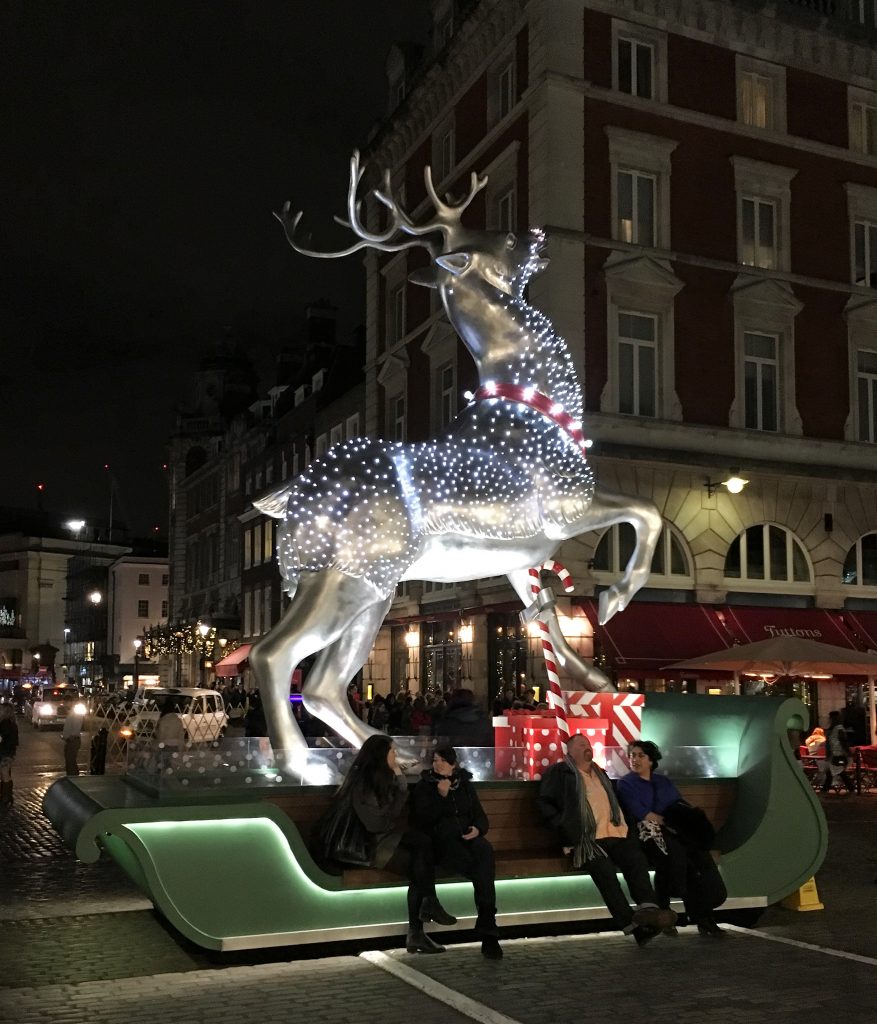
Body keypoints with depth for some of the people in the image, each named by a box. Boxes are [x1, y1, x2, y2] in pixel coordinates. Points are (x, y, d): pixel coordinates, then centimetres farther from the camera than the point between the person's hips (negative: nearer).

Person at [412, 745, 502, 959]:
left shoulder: (465, 784, 20)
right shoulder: (424, 787, 10)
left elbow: (480, 815, 18)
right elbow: (422, 822, -2)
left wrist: (477, 829, -6)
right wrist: (441, 796, -11)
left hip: (467, 835, 2)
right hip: (441, 838, -2)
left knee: (485, 851, -38)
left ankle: (488, 932, -43)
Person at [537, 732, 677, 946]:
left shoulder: (600, 774, 32)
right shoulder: (559, 772, 13)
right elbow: (545, 803, 6)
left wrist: (624, 826, 17)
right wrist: (564, 827, -6)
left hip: (614, 833, 5)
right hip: (586, 837, -5)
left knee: (637, 858, -26)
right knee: (604, 869, -31)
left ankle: (647, 907, -41)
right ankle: (631, 924, -34)